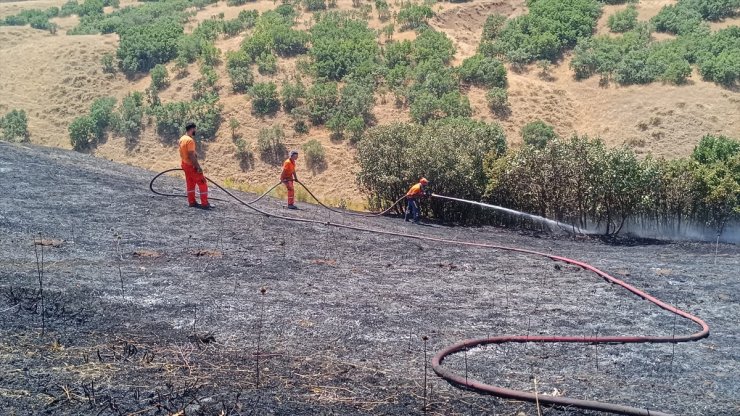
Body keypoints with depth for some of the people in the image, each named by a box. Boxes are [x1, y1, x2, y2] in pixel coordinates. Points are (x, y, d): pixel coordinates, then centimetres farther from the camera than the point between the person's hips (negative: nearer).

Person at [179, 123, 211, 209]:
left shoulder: (182, 139, 7)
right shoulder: (190, 140, -23)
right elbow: (191, 155, -27)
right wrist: (198, 167, -24)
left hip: (184, 164, 10)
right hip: (191, 165, -10)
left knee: (190, 183, 16)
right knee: (202, 183, -5)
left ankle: (192, 202, 21)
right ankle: (205, 204, -6)